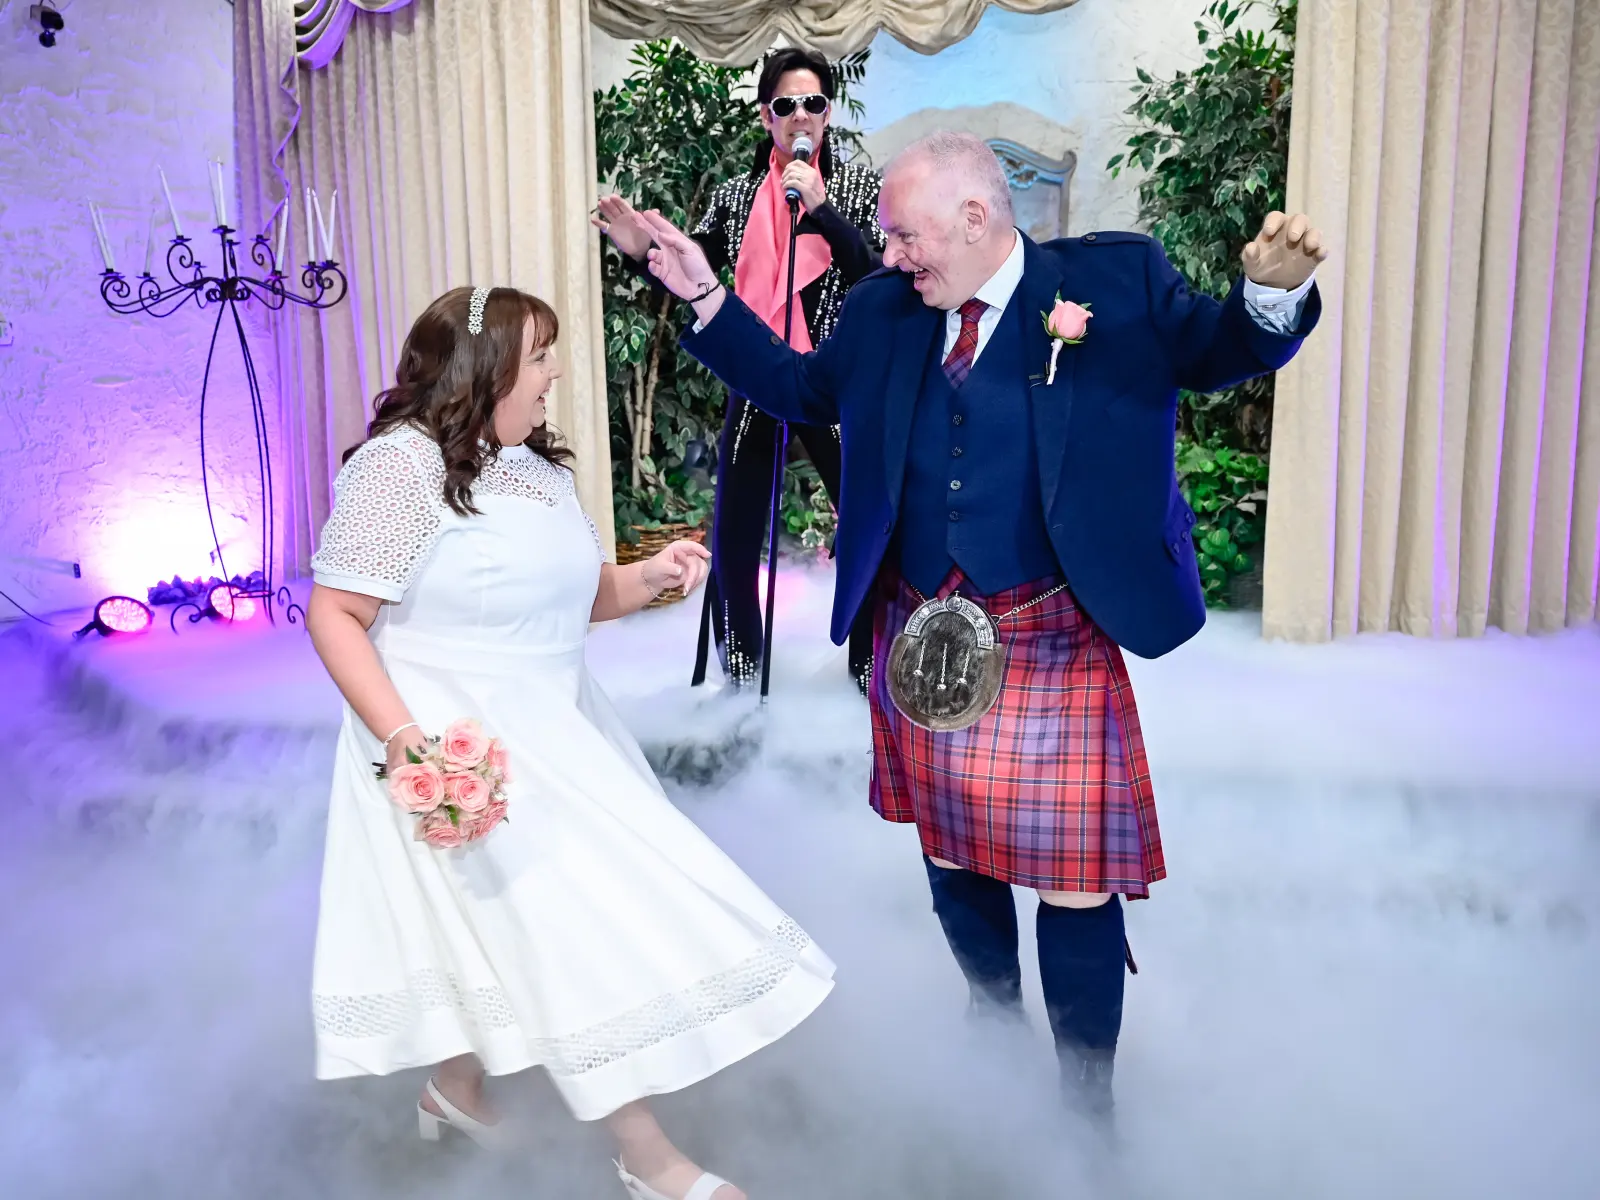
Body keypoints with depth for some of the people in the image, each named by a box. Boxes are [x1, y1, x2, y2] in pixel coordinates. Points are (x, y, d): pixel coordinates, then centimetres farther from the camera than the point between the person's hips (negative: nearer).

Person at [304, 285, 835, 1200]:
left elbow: (574, 593, 16)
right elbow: (336, 616, -17)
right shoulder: (405, 463, -17)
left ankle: (455, 1087, 41)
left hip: (549, 726, 8)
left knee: (489, 914, 18)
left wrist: (645, 579, -4)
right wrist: (401, 737, -27)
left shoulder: (539, 463, 9)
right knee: (570, 924, -6)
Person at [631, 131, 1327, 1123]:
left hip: (1055, 647, -4)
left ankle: (1088, 1099, 30)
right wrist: (704, 296, 11)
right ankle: (996, 1025, 49)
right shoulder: (885, 310, 7)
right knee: (952, 857, 21)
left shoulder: (1116, 280, -4)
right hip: (921, 640, 5)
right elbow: (804, 388, 18)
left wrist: (1273, 290, -24)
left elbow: (1221, 353, -1)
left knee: (1076, 884, 3)